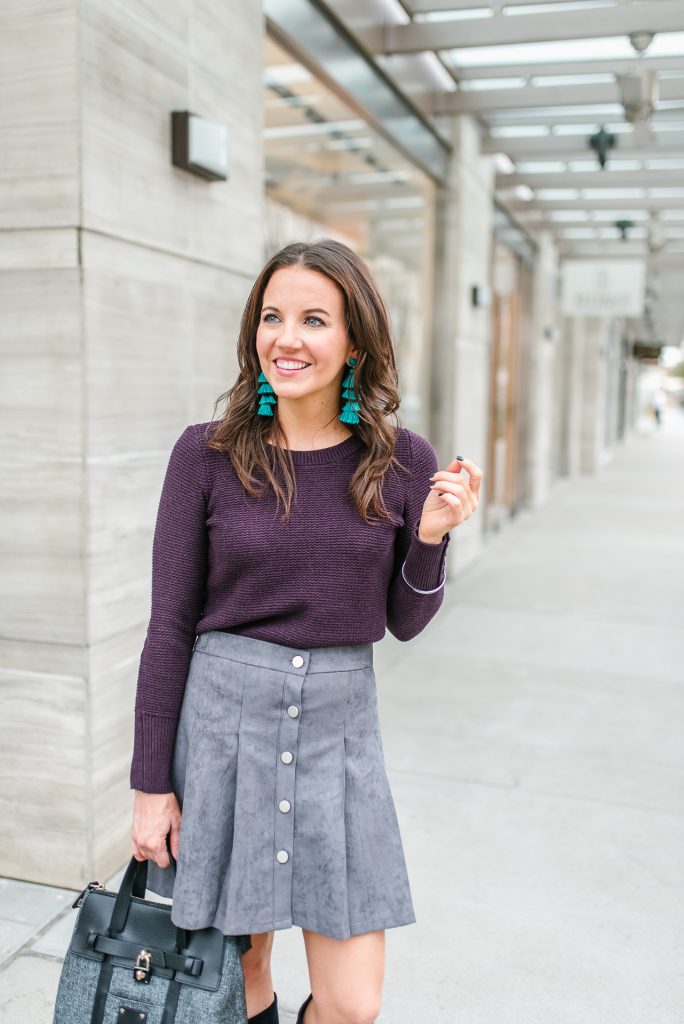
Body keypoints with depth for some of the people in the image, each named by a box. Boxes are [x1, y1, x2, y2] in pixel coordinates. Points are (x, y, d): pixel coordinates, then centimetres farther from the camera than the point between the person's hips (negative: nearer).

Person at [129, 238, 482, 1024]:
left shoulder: (403, 461, -3)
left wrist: (432, 537, -13)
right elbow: (170, 624, -3)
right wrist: (150, 783, -2)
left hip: (339, 728, 1)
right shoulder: (206, 454, -7)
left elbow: (404, 622, 6)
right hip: (221, 722, -1)